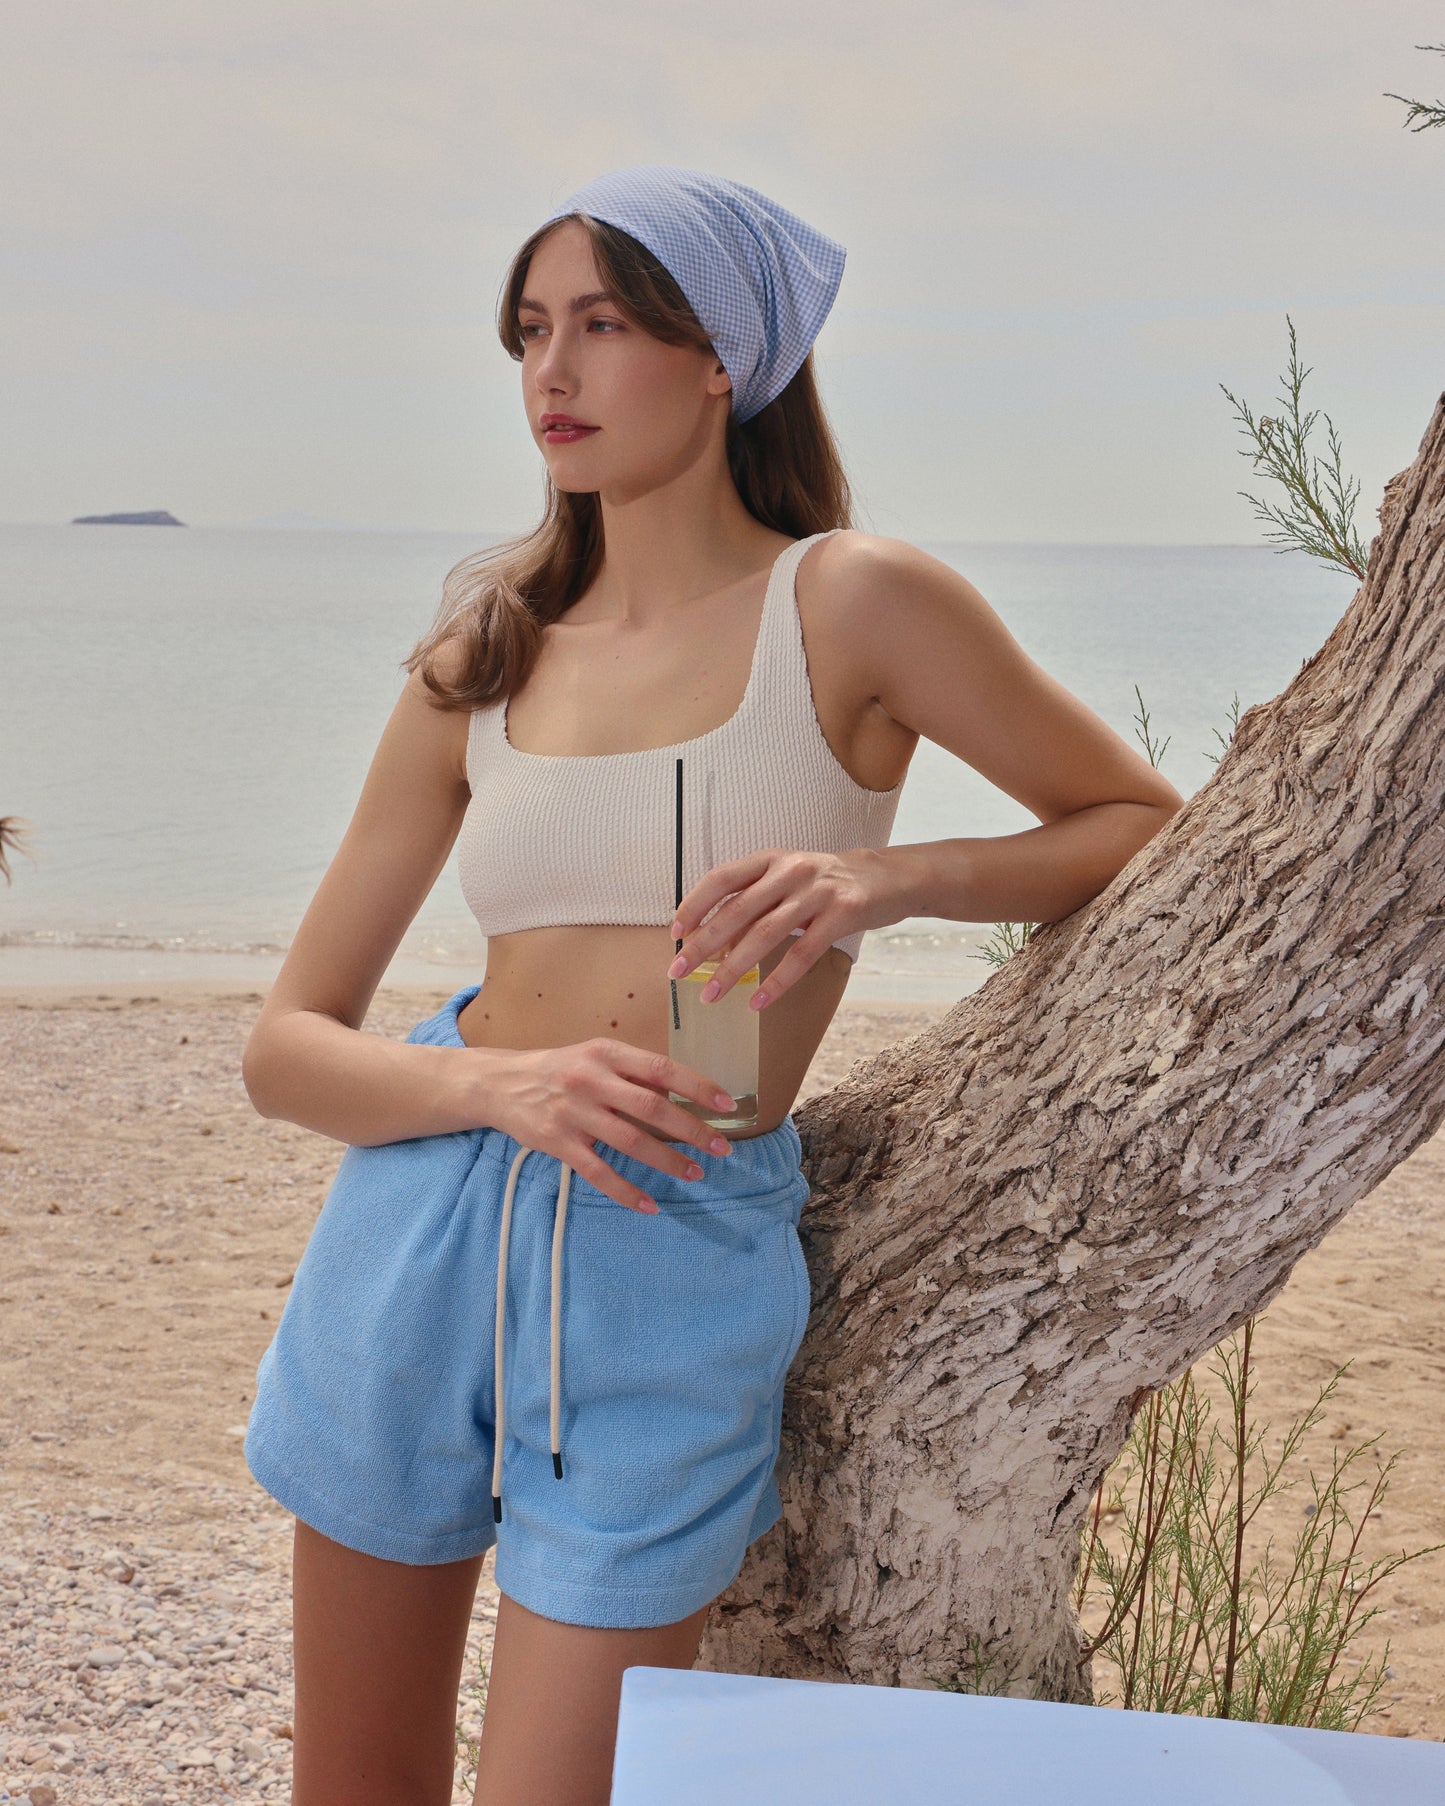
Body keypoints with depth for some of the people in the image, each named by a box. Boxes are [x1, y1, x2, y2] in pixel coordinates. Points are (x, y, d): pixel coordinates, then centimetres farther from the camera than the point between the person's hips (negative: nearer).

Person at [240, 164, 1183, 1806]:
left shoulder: (850, 601, -6)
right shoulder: (480, 662, 5)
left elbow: (1154, 832, 1)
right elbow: (289, 1043, 4)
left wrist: (888, 880, -16)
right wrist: (507, 1081, -17)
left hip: (676, 1292, -4)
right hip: (412, 1236, 4)